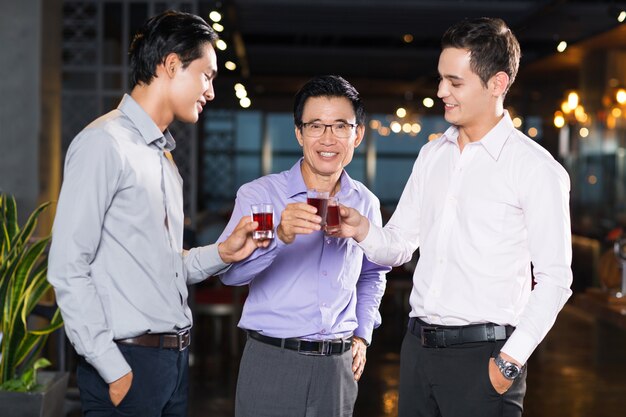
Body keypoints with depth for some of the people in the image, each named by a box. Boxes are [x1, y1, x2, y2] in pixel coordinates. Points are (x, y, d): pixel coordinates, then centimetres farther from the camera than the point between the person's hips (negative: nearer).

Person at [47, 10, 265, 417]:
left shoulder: (165, 157, 16)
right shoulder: (105, 144, -11)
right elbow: (68, 269, -16)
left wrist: (223, 253, 3)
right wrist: (114, 371, -17)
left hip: (174, 360, 8)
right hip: (127, 363, -8)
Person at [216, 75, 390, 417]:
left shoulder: (365, 203, 8)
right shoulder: (259, 195, -6)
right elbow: (230, 271, -19)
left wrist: (362, 334, 14)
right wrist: (279, 236, -35)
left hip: (338, 365, 4)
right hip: (272, 362, -3)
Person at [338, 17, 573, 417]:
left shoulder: (537, 170, -8)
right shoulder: (432, 155, 11)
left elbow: (554, 278, -9)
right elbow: (398, 246, 14)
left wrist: (511, 361, -13)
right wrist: (362, 229, -6)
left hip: (483, 354, -5)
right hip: (418, 349, 6)